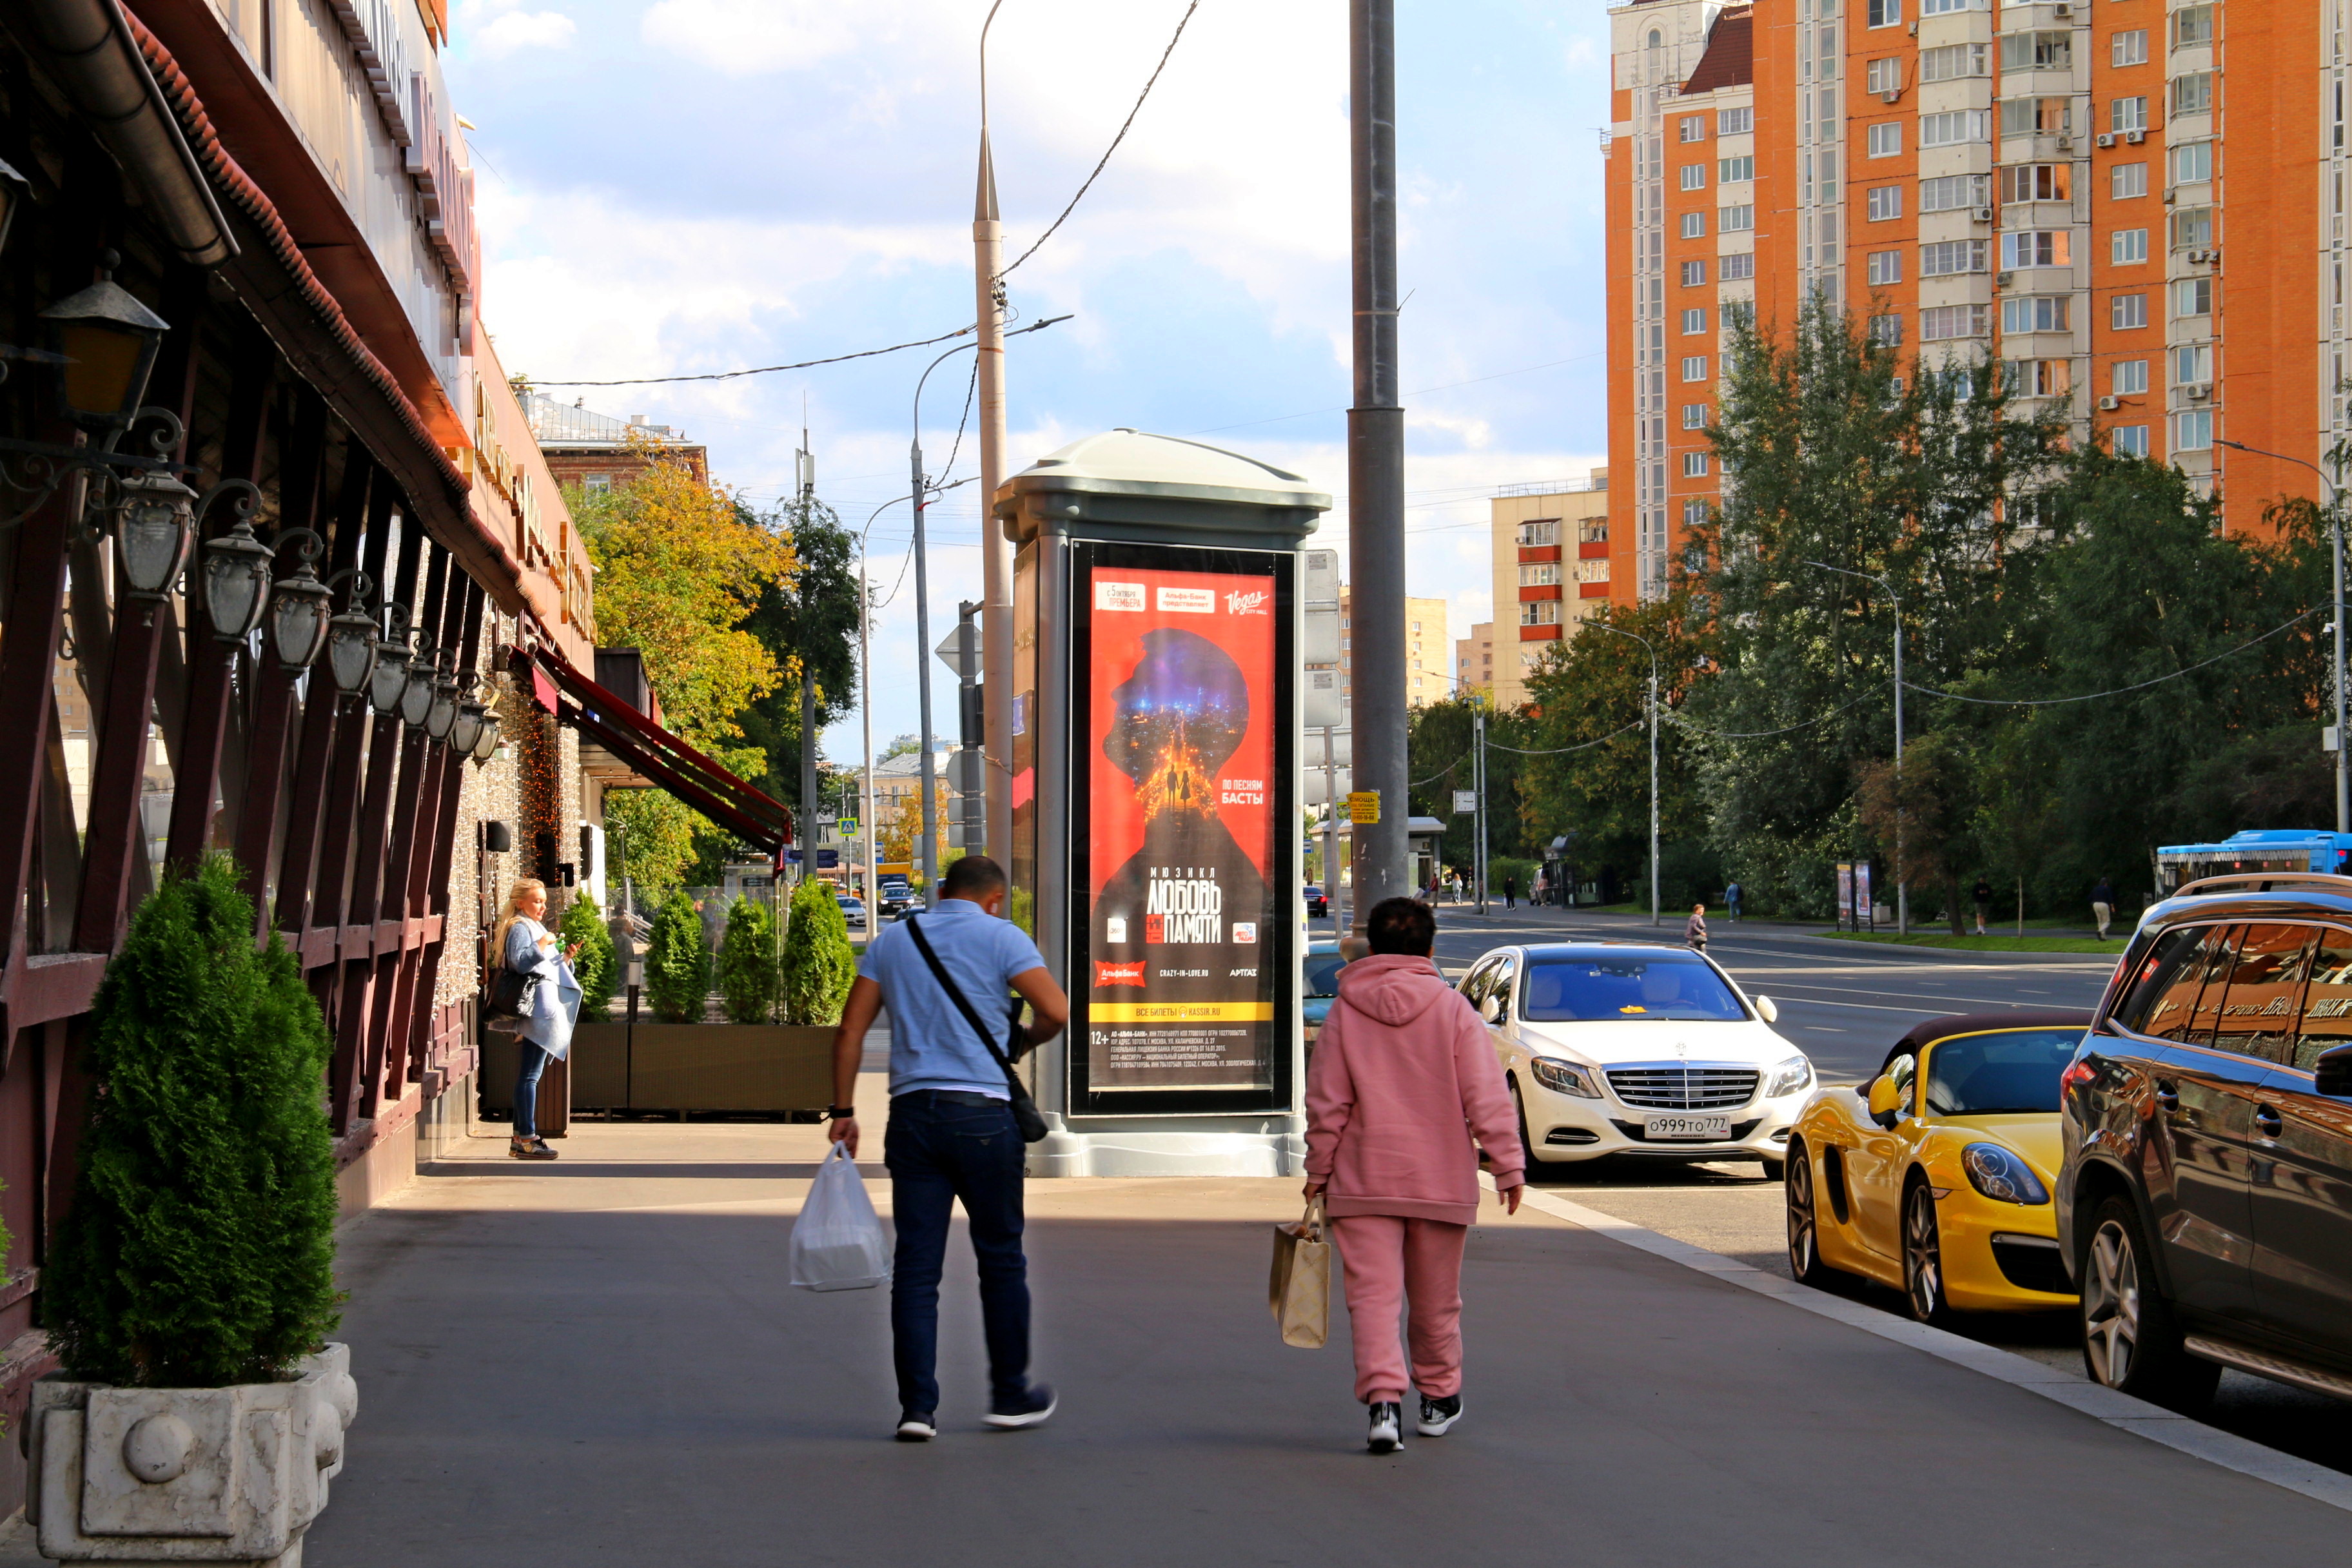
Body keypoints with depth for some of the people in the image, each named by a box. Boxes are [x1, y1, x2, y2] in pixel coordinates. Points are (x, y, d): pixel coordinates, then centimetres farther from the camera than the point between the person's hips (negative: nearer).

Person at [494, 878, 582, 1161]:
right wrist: (542, 945, -21)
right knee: (530, 1075, -12)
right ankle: (526, 1140, -14)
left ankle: (522, 1138, 13)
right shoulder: (520, 928, -6)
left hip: (548, 1004, 11)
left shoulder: (536, 928, 25)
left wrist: (566, 957, 12)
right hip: (537, 1006, -11)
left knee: (529, 1074, 10)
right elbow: (520, 961, -21)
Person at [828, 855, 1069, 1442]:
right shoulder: (1000, 937, 1)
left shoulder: (891, 941, 14)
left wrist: (843, 1112, 11)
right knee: (1000, 1259, 10)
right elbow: (1056, 1012, -9)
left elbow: (850, 1030, 9)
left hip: (913, 1113, 3)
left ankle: (917, 1405, -2)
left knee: (916, 1266, 3)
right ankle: (1010, 1394, 18)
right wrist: (1019, 1044, 11)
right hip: (983, 1113, -3)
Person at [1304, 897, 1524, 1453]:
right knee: (1436, 1298, 15)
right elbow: (1486, 1097, -6)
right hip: (1441, 1180, 1)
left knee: (1373, 1293, -4)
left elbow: (1325, 1103, 0)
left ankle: (1384, 1397, -22)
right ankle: (1440, 1397, 29)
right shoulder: (1452, 1010, -3)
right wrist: (1509, 1166, 0)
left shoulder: (1345, 1012, -1)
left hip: (1363, 1181, -1)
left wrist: (1318, 1172, 9)